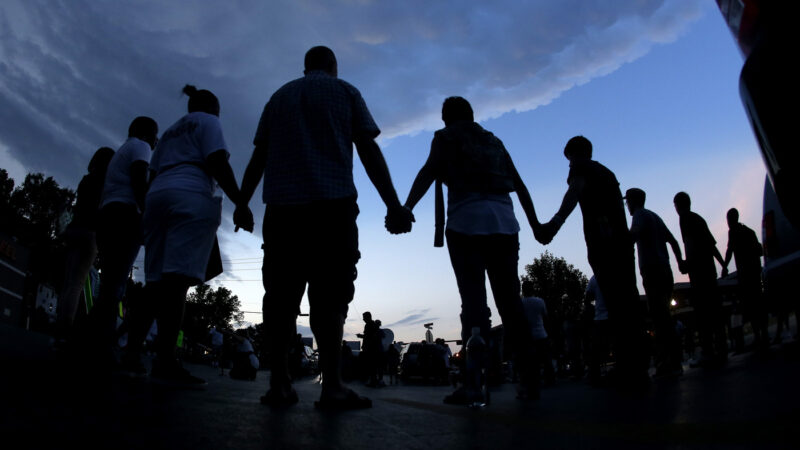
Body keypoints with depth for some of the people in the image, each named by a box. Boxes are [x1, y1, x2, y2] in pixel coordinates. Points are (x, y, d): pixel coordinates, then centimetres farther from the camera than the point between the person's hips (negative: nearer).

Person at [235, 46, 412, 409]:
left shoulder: (280, 96, 23)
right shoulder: (345, 92, 14)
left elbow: (258, 157, 17)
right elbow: (369, 151, 3)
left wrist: (242, 204, 22)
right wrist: (393, 205, 0)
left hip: (282, 205, 3)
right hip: (332, 202, -3)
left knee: (281, 294, 3)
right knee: (329, 294, -6)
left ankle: (278, 384, 2)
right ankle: (332, 386, -10)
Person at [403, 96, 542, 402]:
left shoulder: (447, 137, 13)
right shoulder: (493, 141, 27)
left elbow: (428, 171, -5)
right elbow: (519, 185, 26)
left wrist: (406, 208, -16)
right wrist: (534, 223, 32)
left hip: (467, 223, -4)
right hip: (504, 223, 4)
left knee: (474, 302, -8)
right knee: (510, 302, 6)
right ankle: (529, 378, 6)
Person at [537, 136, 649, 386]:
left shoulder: (580, 168, 4)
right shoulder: (607, 173, 29)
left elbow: (575, 190, -18)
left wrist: (556, 222, -36)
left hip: (602, 243, -8)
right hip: (622, 240, 8)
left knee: (617, 304, -12)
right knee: (629, 301, 7)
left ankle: (629, 370, -13)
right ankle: (638, 367, 10)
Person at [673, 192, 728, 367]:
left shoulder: (686, 218, -3)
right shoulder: (699, 218, 22)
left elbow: (691, 242, -15)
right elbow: (712, 243, 25)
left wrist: (687, 263, -15)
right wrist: (722, 263, 29)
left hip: (698, 269, -9)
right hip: (709, 267, 9)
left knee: (702, 310, -11)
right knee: (714, 307, 9)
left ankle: (708, 352, -14)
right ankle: (721, 350, 11)